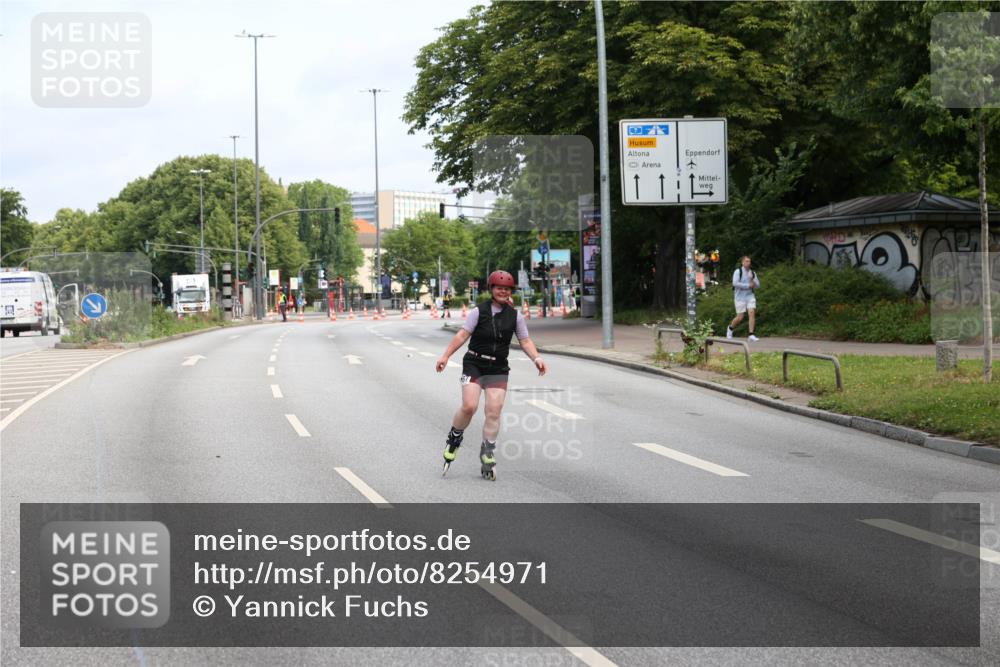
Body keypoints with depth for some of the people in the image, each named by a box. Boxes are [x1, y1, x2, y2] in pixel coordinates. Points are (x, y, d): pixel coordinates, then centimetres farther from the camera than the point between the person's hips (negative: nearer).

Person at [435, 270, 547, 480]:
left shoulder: (515, 316, 4)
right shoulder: (479, 311, -4)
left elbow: (525, 341, 5)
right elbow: (462, 335, -6)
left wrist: (536, 358, -12)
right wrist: (445, 356, -12)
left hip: (498, 369, 2)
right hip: (474, 365, -2)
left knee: (494, 411, -4)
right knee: (469, 406, -15)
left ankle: (487, 454, 9)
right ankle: (454, 438, 12)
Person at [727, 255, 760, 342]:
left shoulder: (753, 273, 9)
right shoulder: (738, 272, -5)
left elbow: (758, 286, 10)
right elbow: (735, 283, -18)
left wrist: (752, 280, -11)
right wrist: (748, 286, -16)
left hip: (750, 296, 4)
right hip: (740, 297, -4)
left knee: (752, 313, -14)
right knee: (740, 318, -3)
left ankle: (751, 335, -14)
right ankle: (730, 328, 27)